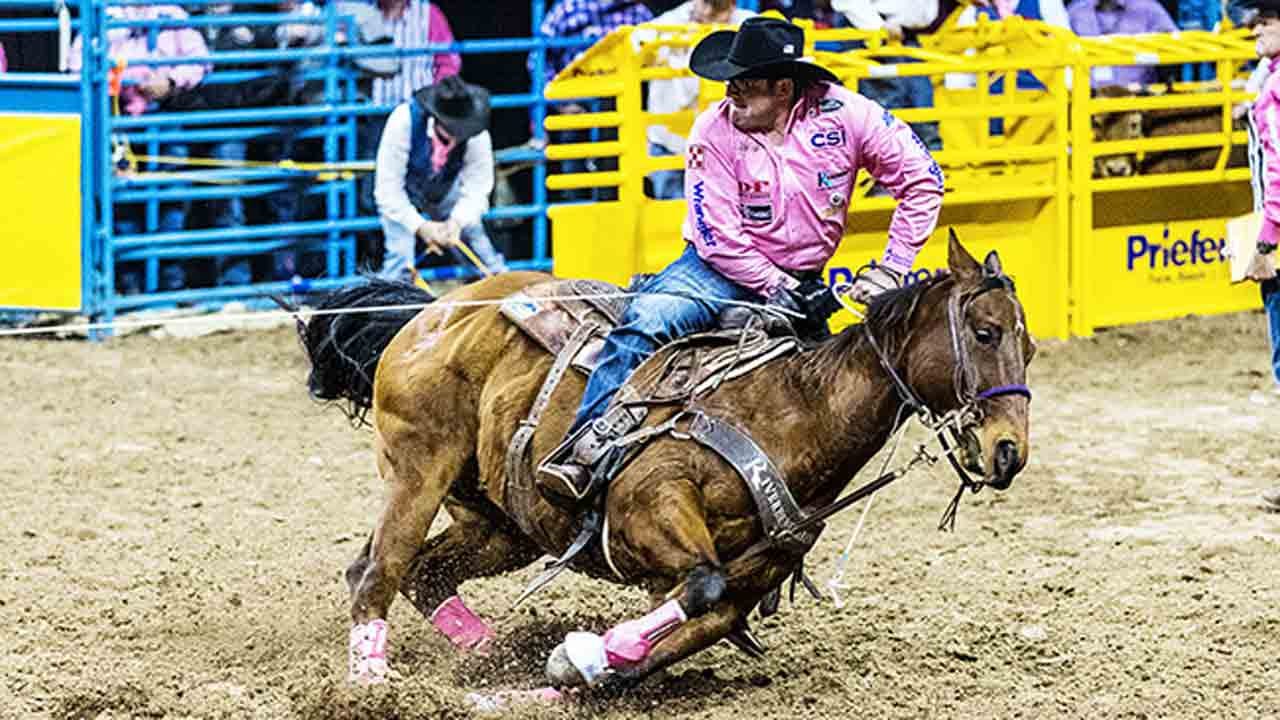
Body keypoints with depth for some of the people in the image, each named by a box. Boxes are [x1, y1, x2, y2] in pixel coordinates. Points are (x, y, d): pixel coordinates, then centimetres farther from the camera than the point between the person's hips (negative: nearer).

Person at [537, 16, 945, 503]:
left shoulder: (843, 113, -13)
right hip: (724, 269, -2)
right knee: (647, 319, -30)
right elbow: (719, 239, -14)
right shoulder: (714, 132, -14)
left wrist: (889, 272, -10)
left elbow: (922, 182, -6)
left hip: (801, 278, 2)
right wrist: (778, 289, -22)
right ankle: (588, 442, -31)